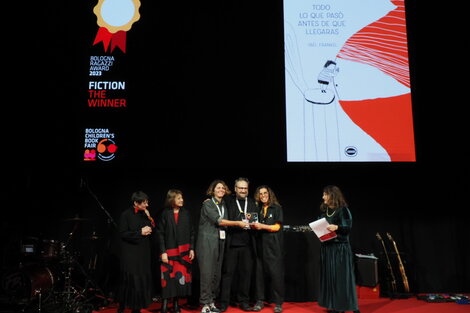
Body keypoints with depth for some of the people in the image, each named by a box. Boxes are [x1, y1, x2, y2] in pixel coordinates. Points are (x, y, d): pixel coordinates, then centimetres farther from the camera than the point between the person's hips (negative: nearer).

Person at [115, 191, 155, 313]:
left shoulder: (145, 214, 10)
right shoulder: (126, 215, -6)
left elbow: (151, 231, 11)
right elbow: (123, 234, -12)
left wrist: (150, 219, -3)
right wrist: (140, 232, -17)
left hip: (144, 253, 5)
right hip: (130, 254, -5)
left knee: (143, 279, 5)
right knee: (131, 280, -1)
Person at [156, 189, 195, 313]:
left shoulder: (186, 213, 5)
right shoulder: (165, 214, -2)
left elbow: (191, 232, 7)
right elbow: (160, 234, -3)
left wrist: (191, 249, 2)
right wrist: (163, 252, -8)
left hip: (184, 251, 2)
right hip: (169, 251, -2)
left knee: (181, 277, 4)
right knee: (168, 278, -3)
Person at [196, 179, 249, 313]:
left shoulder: (224, 205, 14)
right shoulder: (207, 204, -6)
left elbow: (224, 222, 14)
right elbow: (218, 221, -13)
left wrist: (244, 222, 2)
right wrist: (238, 223, -12)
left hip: (219, 241, 6)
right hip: (207, 241, -6)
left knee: (216, 273, 8)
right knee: (207, 272, -5)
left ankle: (211, 301, 19)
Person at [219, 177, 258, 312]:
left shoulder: (252, 203, 11)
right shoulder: (228, 200, 4)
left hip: (247, 244, 2)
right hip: (231, 243, -2)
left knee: (246, 273, 8)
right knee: (227, 273, 5)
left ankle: (243, 301, 22)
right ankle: (224, 302, 16)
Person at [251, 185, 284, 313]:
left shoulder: (276, 208, 2)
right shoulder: (258, 209, 13)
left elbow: (277, 227, -4)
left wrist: (262, 226, -14)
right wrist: (253, 224, -2)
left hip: (273, 246, -3)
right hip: (260, 245, 3)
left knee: (276, 273, -3)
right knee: (260, 272, 2)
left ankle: (278, 303, 6)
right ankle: (260, 301, 12)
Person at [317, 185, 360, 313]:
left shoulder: (342, 209, -8)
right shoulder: (324, 210, 11)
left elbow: (348, 228, -12)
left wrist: (336, 227, -28)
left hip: (340, 248, -6)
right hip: (326, 247, 6)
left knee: (342, 277, -4)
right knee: (329, 277, 8)